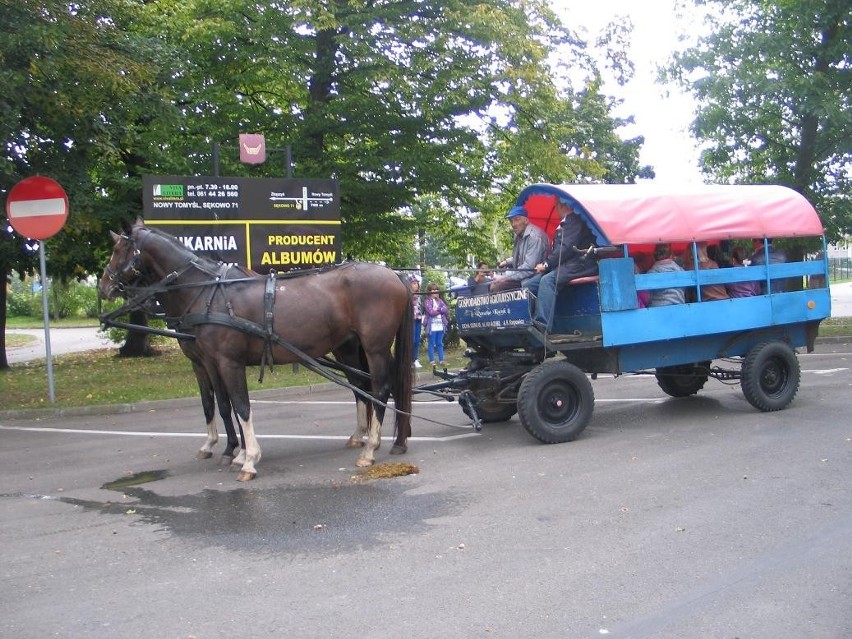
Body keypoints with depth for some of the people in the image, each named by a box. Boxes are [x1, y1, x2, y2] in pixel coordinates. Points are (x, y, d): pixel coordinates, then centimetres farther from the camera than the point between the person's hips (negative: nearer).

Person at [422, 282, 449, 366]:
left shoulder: (440, 300, 14)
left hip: (440, 324, 5)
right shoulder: (427, 301, -2)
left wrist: (437, 310, -10)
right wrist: (440, 310, -3)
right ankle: (432, 361, 4)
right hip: (432, 325, -5)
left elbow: (446, 310, 1)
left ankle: (441, 360, 10)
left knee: (440, 343, 8)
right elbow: (431, 312, -14)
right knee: (432, 343, 0)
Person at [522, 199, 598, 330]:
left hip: (579, 264, -9)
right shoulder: (564, 223, 26)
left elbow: (567, 247, -15)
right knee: (528, 285, -8)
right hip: (563, 265, 9)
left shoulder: (575, 220, -4)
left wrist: (546, 264, -14)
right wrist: (545, 264, 4)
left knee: (547, 280, -34)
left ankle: (542, 324, -41)